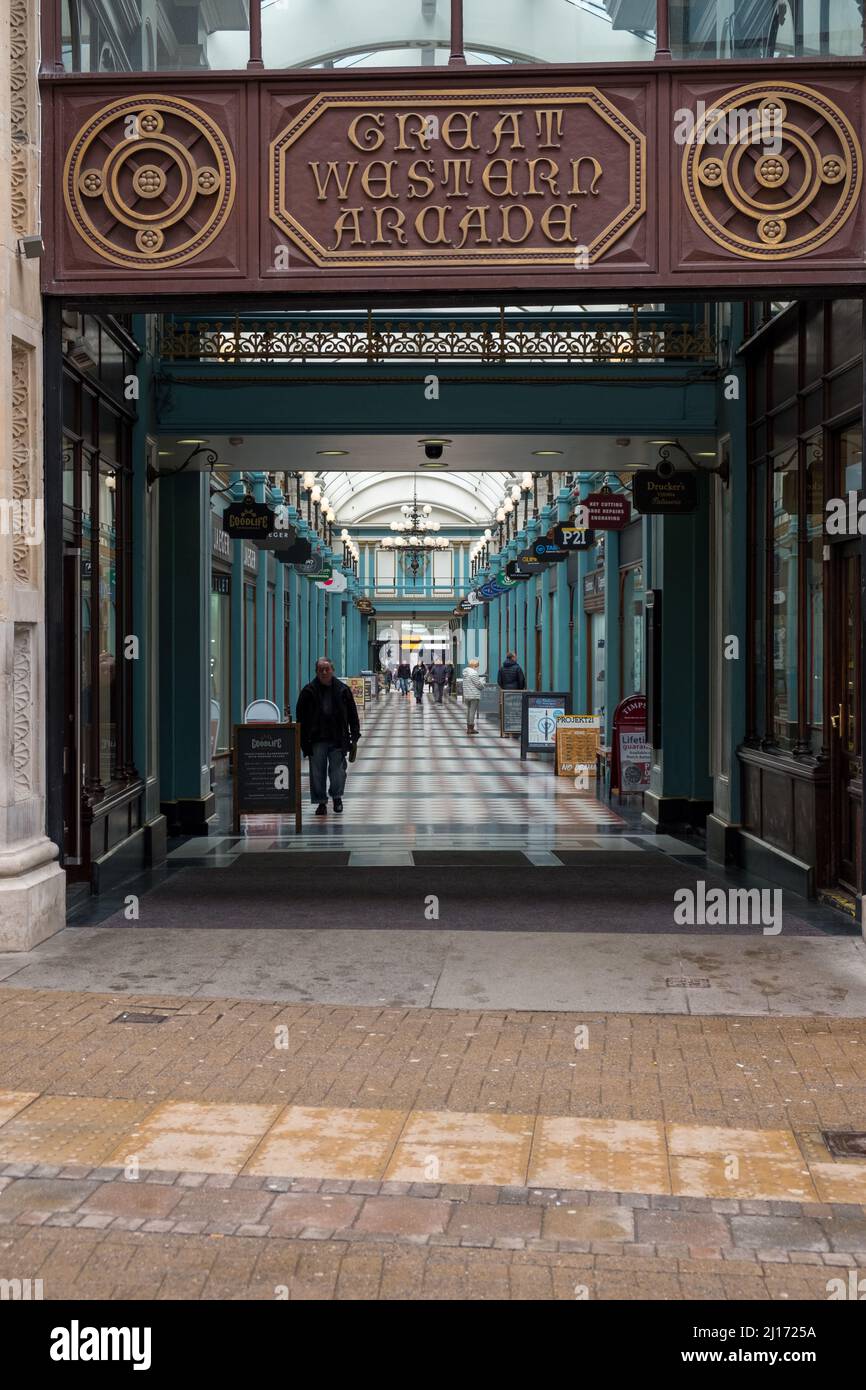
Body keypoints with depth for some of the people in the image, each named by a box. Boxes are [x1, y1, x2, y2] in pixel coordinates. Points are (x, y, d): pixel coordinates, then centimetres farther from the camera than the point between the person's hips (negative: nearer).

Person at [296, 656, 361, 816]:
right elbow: (302, 718, 2)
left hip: (338, 738, 0)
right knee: (317, 771, 2)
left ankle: (337, 797, 20)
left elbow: (353, 715, 10)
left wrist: (354, 735, 3)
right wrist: (304, 741, -3)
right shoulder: (308, 692, 1)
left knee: (338, 769, 0)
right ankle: (321, 802, 12)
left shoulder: (343, 690, 4)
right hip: (317, 739, 0)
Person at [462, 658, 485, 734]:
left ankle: (468, 727, 20)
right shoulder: (473, 673, -18)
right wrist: (482, 686, 4)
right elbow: (478, 684, -17)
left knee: (469, 710, 15)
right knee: (473, 711, -5)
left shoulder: (465, 672, 11)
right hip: (474, 695, -9)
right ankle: (471, 728, -4)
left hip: (466, 695, 9)